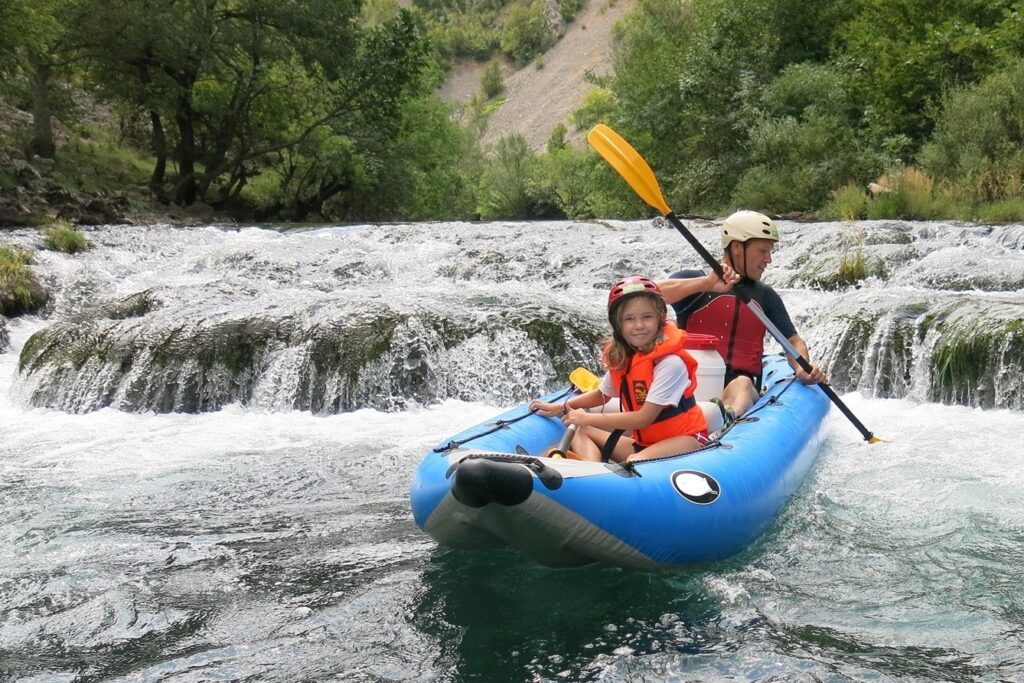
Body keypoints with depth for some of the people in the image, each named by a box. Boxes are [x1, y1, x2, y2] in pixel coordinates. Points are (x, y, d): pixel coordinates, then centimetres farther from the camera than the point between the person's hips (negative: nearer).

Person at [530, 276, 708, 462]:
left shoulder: (670, 362, -20)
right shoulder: (620, 358, 2)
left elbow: (644, 418, -22)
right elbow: (602, 394, 22)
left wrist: (588, 418, -16)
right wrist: (560, 408, 10)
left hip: (684, 439, -7)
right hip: (644, 442, 7)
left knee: (636, 462, -37)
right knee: (579, 432, -8)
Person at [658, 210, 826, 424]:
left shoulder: (766, 296, 21)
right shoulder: (693, 280, 8)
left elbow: (793, 341, 24)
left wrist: (803, 369, 0)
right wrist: (707, 284, -22)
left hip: (744, 385, 1)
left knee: (740, 384, -35)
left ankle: (728, 419, -66)